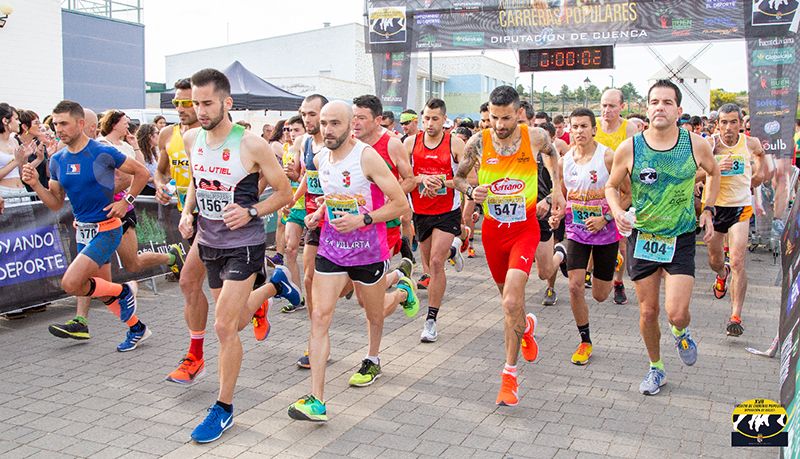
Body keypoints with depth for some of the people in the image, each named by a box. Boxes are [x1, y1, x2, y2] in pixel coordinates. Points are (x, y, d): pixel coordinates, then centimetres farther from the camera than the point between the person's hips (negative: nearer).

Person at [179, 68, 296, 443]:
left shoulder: (251, 145, -16)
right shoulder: (191, 139, 0)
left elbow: (284, 192, -8)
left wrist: (250, 211, -22)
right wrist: (187, 212, 1)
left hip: (243, 245, -6)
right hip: (208, 243, 6)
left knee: (224, 326, -10)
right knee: (236, 321, 18)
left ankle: (224, 408, 7)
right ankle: (272, 285, 49)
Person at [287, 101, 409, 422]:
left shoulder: (367, 157, -16)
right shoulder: (320, 159, 3)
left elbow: (401, 204, -16)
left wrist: (361, 219, -25)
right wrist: (318, 213, 3)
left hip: (367, 250, -4)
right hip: (330, 248, 4)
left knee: (373, 313, 17)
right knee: (320, 316, -9)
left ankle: (373, 360, 51)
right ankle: (316, 400, -9)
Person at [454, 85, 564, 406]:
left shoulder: (535, 138, -10)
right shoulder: (478, 143, -9)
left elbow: (551, 152, 15)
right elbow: (459, 177, 4)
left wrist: (557, 188, 11)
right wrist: (471, 190, -17)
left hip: (524, 228, -3)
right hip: (493, 229, 3)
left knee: (511, 302, -17)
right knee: (509, 299, 19)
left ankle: (510, 374, -2)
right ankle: (526, 326, 55)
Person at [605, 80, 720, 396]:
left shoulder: (696, 145, -7)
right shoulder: (629, 149, -9)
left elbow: (714, 172, 15)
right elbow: (611, 186, 5)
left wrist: (708, 209, 8)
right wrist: (617, 211, -13)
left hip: (680, 239, -1)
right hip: (642, 237, 1)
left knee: (676, 314, -12)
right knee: (648, 312, 9)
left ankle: (681, 333, 26)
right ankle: (656, 368, 33)